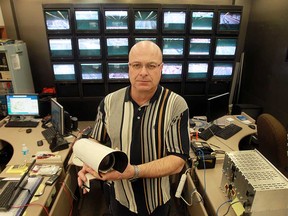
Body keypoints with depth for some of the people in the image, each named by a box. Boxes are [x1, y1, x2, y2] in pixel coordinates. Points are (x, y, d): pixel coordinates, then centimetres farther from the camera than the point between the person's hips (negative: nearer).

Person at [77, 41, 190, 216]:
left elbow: (178, 161, -21)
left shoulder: (177, 105, -20)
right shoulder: (109, 102, -11)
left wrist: (134, 172, -34)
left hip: (157, 200, -1)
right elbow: (97, 142, 1)